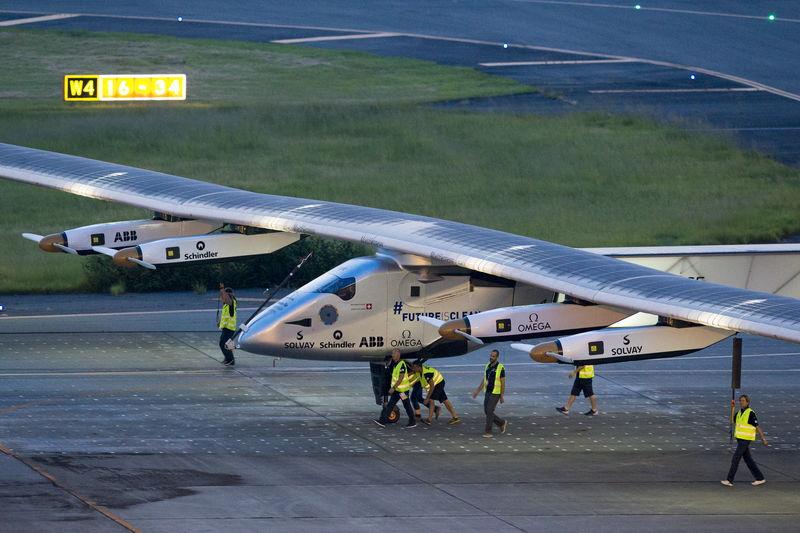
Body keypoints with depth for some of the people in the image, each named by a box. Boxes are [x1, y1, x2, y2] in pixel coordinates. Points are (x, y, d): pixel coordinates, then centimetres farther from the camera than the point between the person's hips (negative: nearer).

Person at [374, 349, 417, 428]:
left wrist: (393, 388, -25)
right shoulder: (394, 364, 10)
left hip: (402, 389, -9)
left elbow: (401, 378, -23)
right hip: (396, 389, 9)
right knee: (390, 405, 3)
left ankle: (413, 422, 13)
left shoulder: (402, 364, -18)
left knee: (407, 406, 2)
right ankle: (383, 421, 0)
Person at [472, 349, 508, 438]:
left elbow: (503, 383, -12)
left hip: (495, 394, -7)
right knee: (487, 412, 10)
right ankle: (502, 423, 30)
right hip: (488, 393, 7)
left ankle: (488, 432, -2)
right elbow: (484, 380, 13)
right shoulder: (488, 366, 7)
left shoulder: (500, 368, -15)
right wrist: (477, 391, 9)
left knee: (489, 412, -11)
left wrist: (502, 397, -11)